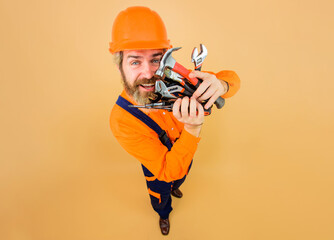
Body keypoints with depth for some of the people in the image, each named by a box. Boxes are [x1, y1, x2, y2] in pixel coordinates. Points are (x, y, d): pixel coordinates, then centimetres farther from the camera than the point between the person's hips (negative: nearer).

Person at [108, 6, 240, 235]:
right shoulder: (122, 121, -41)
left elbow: (232, 78, -24)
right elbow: (168, 171, -37)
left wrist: (220, 84, -50)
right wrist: (193, 127, -53)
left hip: (186, 154, 3)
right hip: (159, 167, -3)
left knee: (179, 180, 38)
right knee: (161, 198, 30)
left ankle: (174, 188, 76)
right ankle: (164, 215, 67)